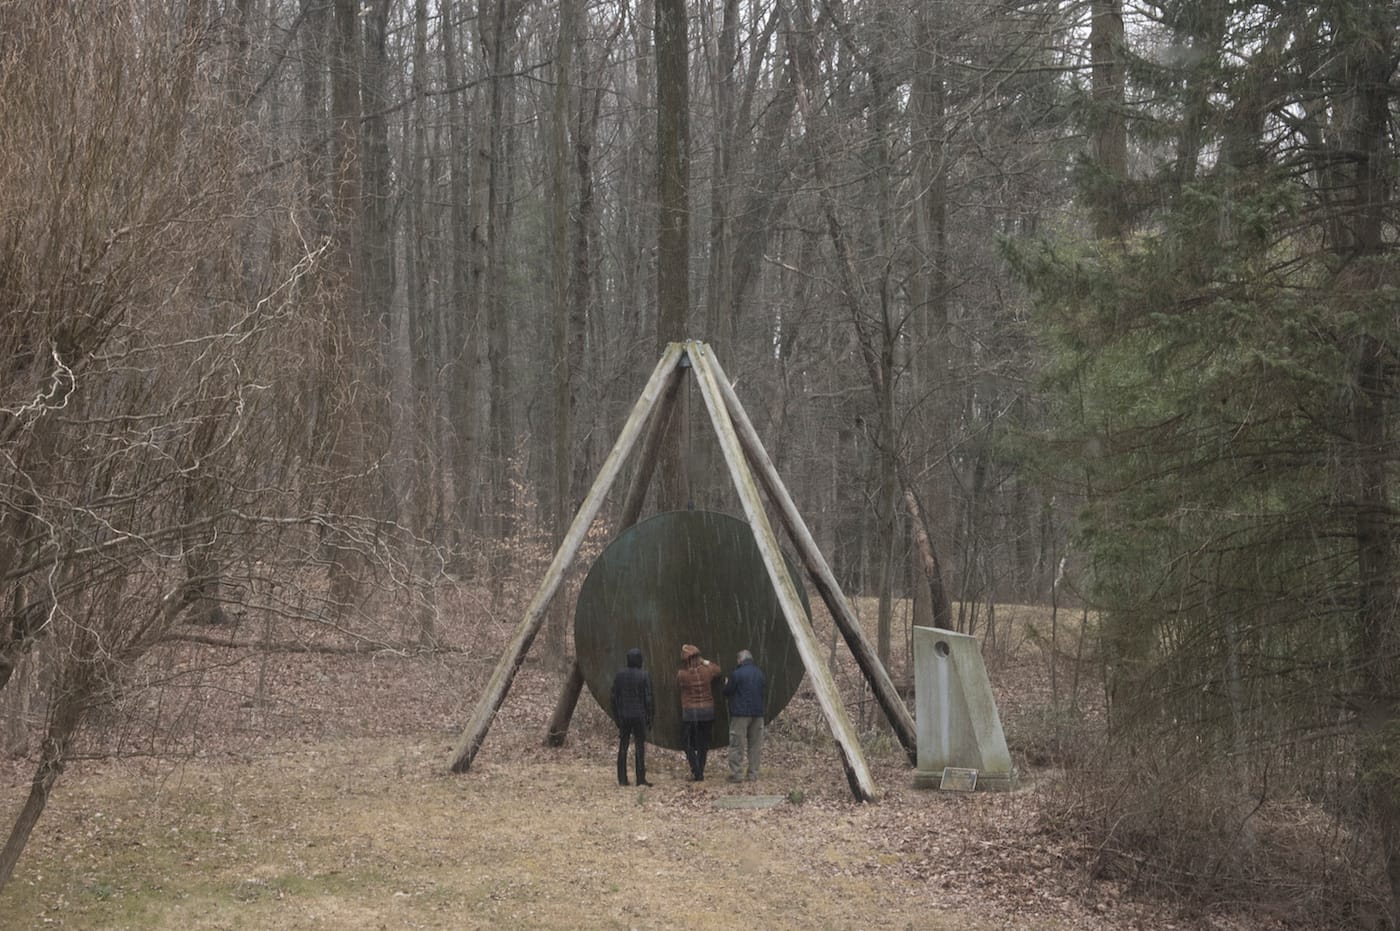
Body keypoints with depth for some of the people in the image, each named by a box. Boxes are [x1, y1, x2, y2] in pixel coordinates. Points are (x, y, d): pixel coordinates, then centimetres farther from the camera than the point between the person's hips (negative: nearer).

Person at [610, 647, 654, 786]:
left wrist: (616, 716, 13)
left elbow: (614, 697, 4)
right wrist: (650, 718, 1)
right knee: (640, 746, 1)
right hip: (639, 716, -3)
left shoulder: (620, 674, 0)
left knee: (622, 747, 8)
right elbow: (649, 698, -8)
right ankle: (641, 779, 0)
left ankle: (622, 779, 8)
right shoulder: (644, 676, -9)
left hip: (623, 717, 3)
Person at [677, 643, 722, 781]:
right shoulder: (706, 671, -7)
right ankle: (700, 773, 14)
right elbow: (717, 669, 14)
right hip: (707, 711, 3)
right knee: (703, 744, 14)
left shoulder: (682, 675, -15)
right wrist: (705, 662, 21)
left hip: (690, 713, -3)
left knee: (688, 744, 8)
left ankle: (696, 772, -5)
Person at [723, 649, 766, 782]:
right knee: (755, 745, 10)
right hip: (757, 713, 6)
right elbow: (764, 689, 15)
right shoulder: (759, 673, 8)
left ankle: (736, 774, -5)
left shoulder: (737, 674, -12)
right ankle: (753, 774, 10)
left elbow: (727, 692, -6)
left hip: (740, 713, -6)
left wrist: (726, 684, 14)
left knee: (737, 744, -2)